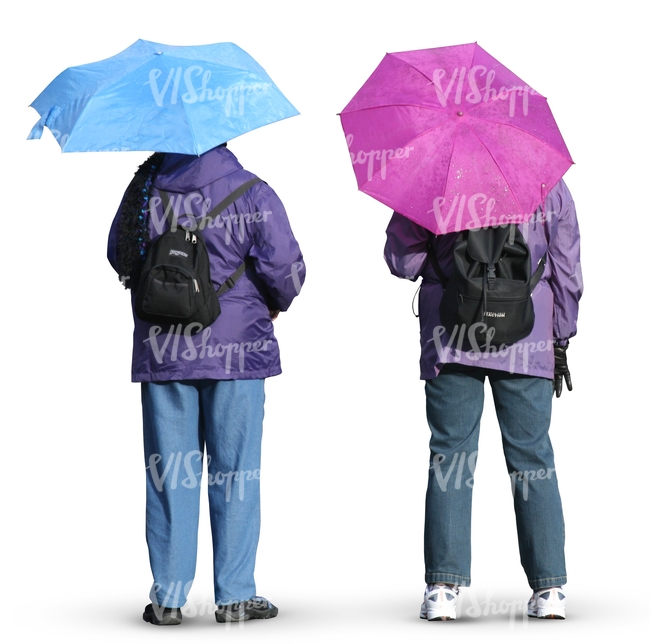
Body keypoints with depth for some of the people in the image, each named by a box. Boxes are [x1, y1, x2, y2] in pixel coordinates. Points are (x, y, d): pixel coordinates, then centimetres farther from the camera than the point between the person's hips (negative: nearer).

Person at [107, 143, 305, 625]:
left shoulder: (145, 188, 2)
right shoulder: (252, 194, -7)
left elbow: (119, 258, 9)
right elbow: (284, 266, -12)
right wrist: (277, 304, 9)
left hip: (160, 351, 2)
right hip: (235, 350, -2)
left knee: (169, 473, 7)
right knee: (235, 471, 5)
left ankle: (168, 597, 9)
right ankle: (235, 596, 7)